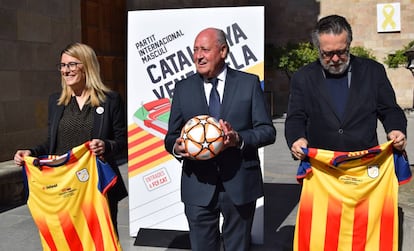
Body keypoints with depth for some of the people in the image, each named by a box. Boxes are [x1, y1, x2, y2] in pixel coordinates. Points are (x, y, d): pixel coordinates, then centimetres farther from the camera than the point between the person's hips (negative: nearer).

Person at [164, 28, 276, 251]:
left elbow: (268, 131, -1)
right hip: (198, 187, 1)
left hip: (240, 185, -1)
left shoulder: (249, 83, 1)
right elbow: (172, 136, 9)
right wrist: (176, 147, -15)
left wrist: (240, 139, -20)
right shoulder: (183, 88, 6)